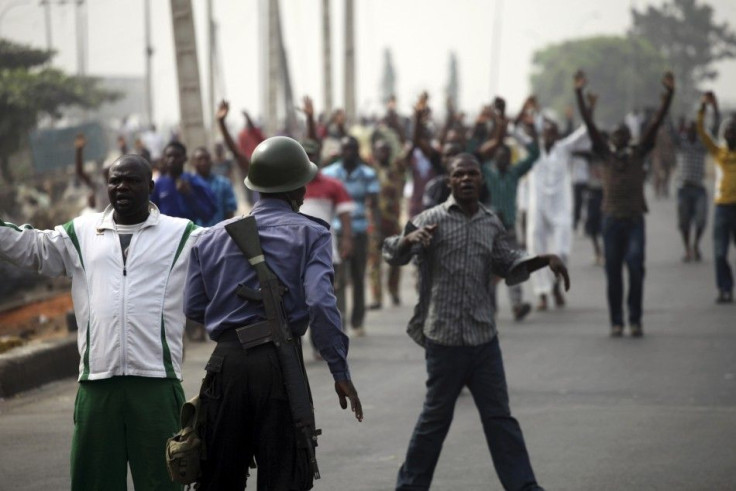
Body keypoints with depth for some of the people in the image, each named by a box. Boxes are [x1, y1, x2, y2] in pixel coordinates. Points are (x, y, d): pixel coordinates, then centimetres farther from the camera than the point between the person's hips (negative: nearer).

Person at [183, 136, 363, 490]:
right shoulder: (309, 234, -2)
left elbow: (193, 307, 8)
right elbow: (320, 302, -15)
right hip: (280, 365, -4)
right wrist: (340, 372, -11)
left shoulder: (212, 238, 10)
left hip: (226, 362, 4)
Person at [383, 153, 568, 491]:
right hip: (443, 337, -4)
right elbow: (393, 255, -14)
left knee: (499, 416, 8)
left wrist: (544, 260, 3)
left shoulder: (492, 224, 9)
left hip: (484, 336, 4)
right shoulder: (432, 220, -7)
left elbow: (508, 264, 18)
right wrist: (410, 238, -36)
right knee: (436, 416, 4)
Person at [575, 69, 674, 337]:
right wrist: (579, 94, -4)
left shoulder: (638, 153, 8)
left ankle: (635, 320, -4)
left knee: (636, 268, -11)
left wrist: (669, 94, -6)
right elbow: (589, 123, 3)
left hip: (635, 219, -1)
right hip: (612, 219, 1)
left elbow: (656, 122, 2)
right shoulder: (605, 154, 8)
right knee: (613, 273, 2)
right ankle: (616, 322, 7)